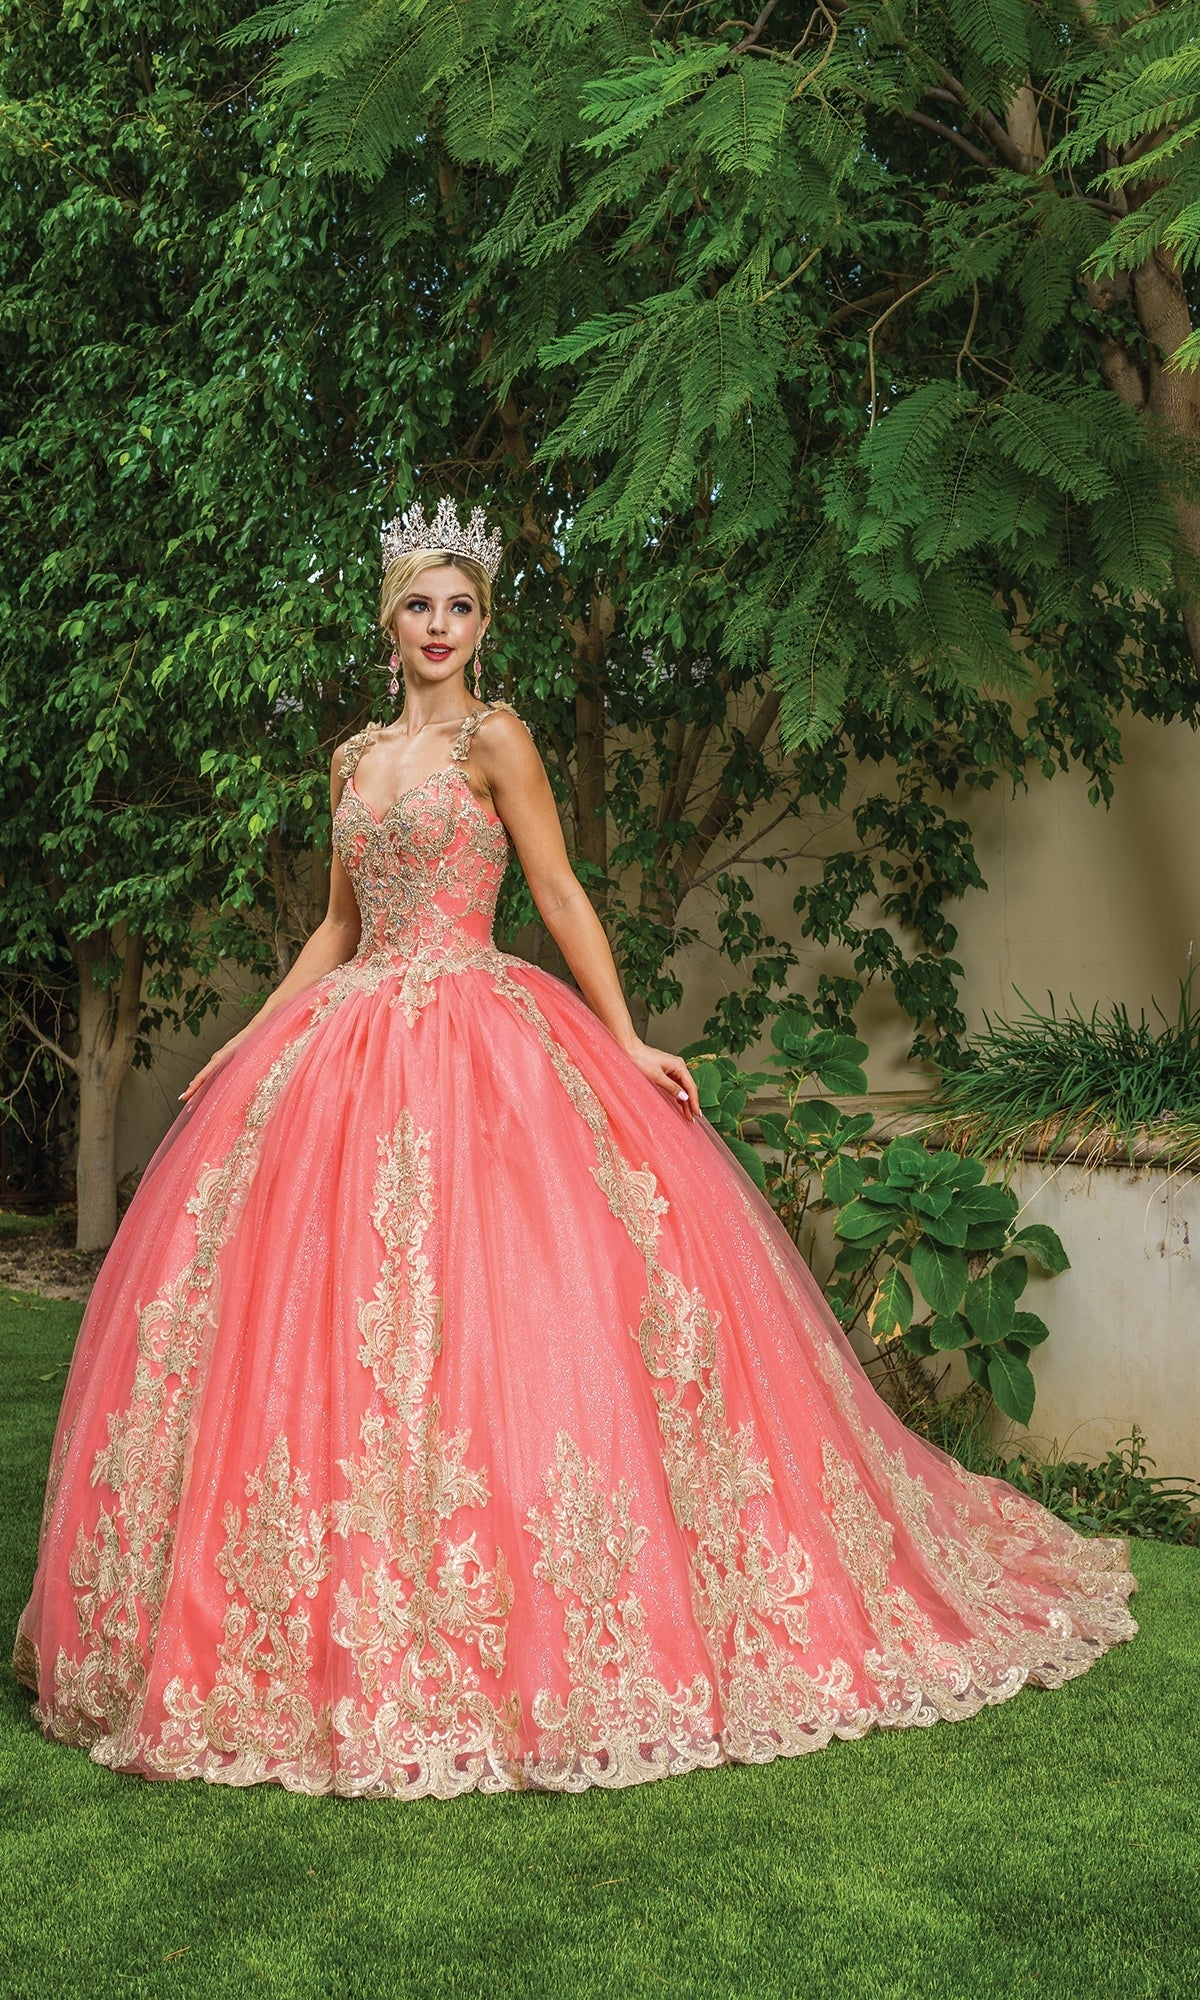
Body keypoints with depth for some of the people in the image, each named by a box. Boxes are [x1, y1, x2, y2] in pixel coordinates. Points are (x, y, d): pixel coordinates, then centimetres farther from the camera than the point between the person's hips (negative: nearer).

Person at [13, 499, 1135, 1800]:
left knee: (490, 1308, -10)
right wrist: (245, 1041, 17)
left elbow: (560, 895, -3)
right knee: (324, 1319, 3)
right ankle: (352, 1627, 16)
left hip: (476, 1040, -6)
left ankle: (521, 1628, 1)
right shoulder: (357, 757, 17)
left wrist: (626, 1041, -10)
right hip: (348, 1043, 6)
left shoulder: (494, 737, 1)